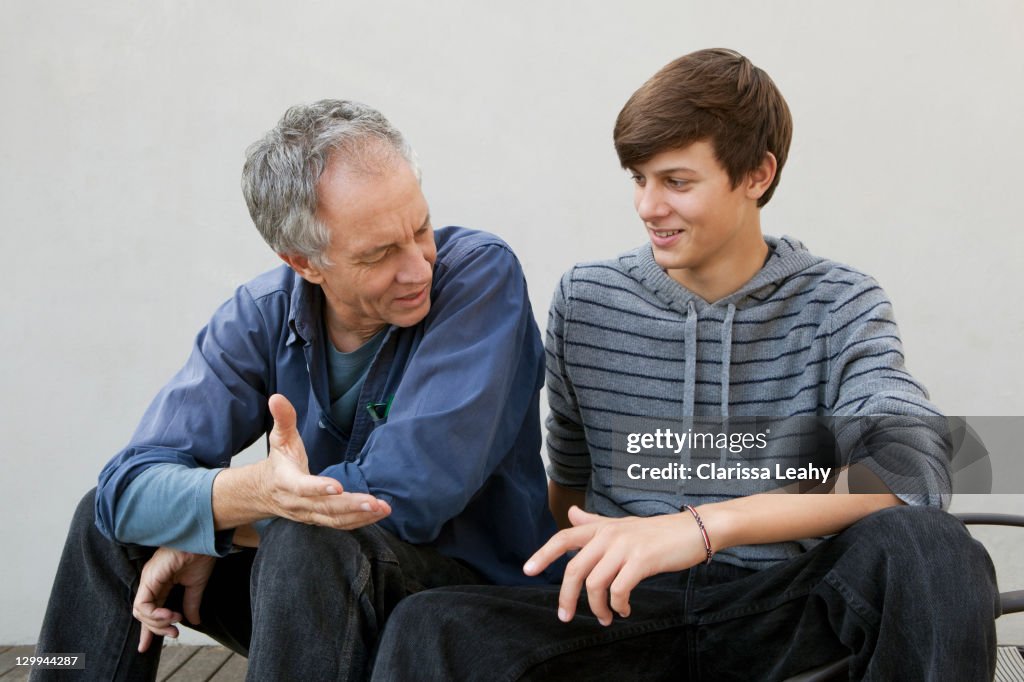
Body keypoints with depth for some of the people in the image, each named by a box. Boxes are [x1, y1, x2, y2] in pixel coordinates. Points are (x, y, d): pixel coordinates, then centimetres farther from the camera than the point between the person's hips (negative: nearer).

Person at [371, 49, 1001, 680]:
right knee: (429, 626, -28)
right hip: (628, 606, 1)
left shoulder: (837, 305, 1)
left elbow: (914, 468, -19)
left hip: (781, 608, 0)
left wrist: (702, 525, -30)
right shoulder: (586, 300, 8)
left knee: (926, 543, -32)